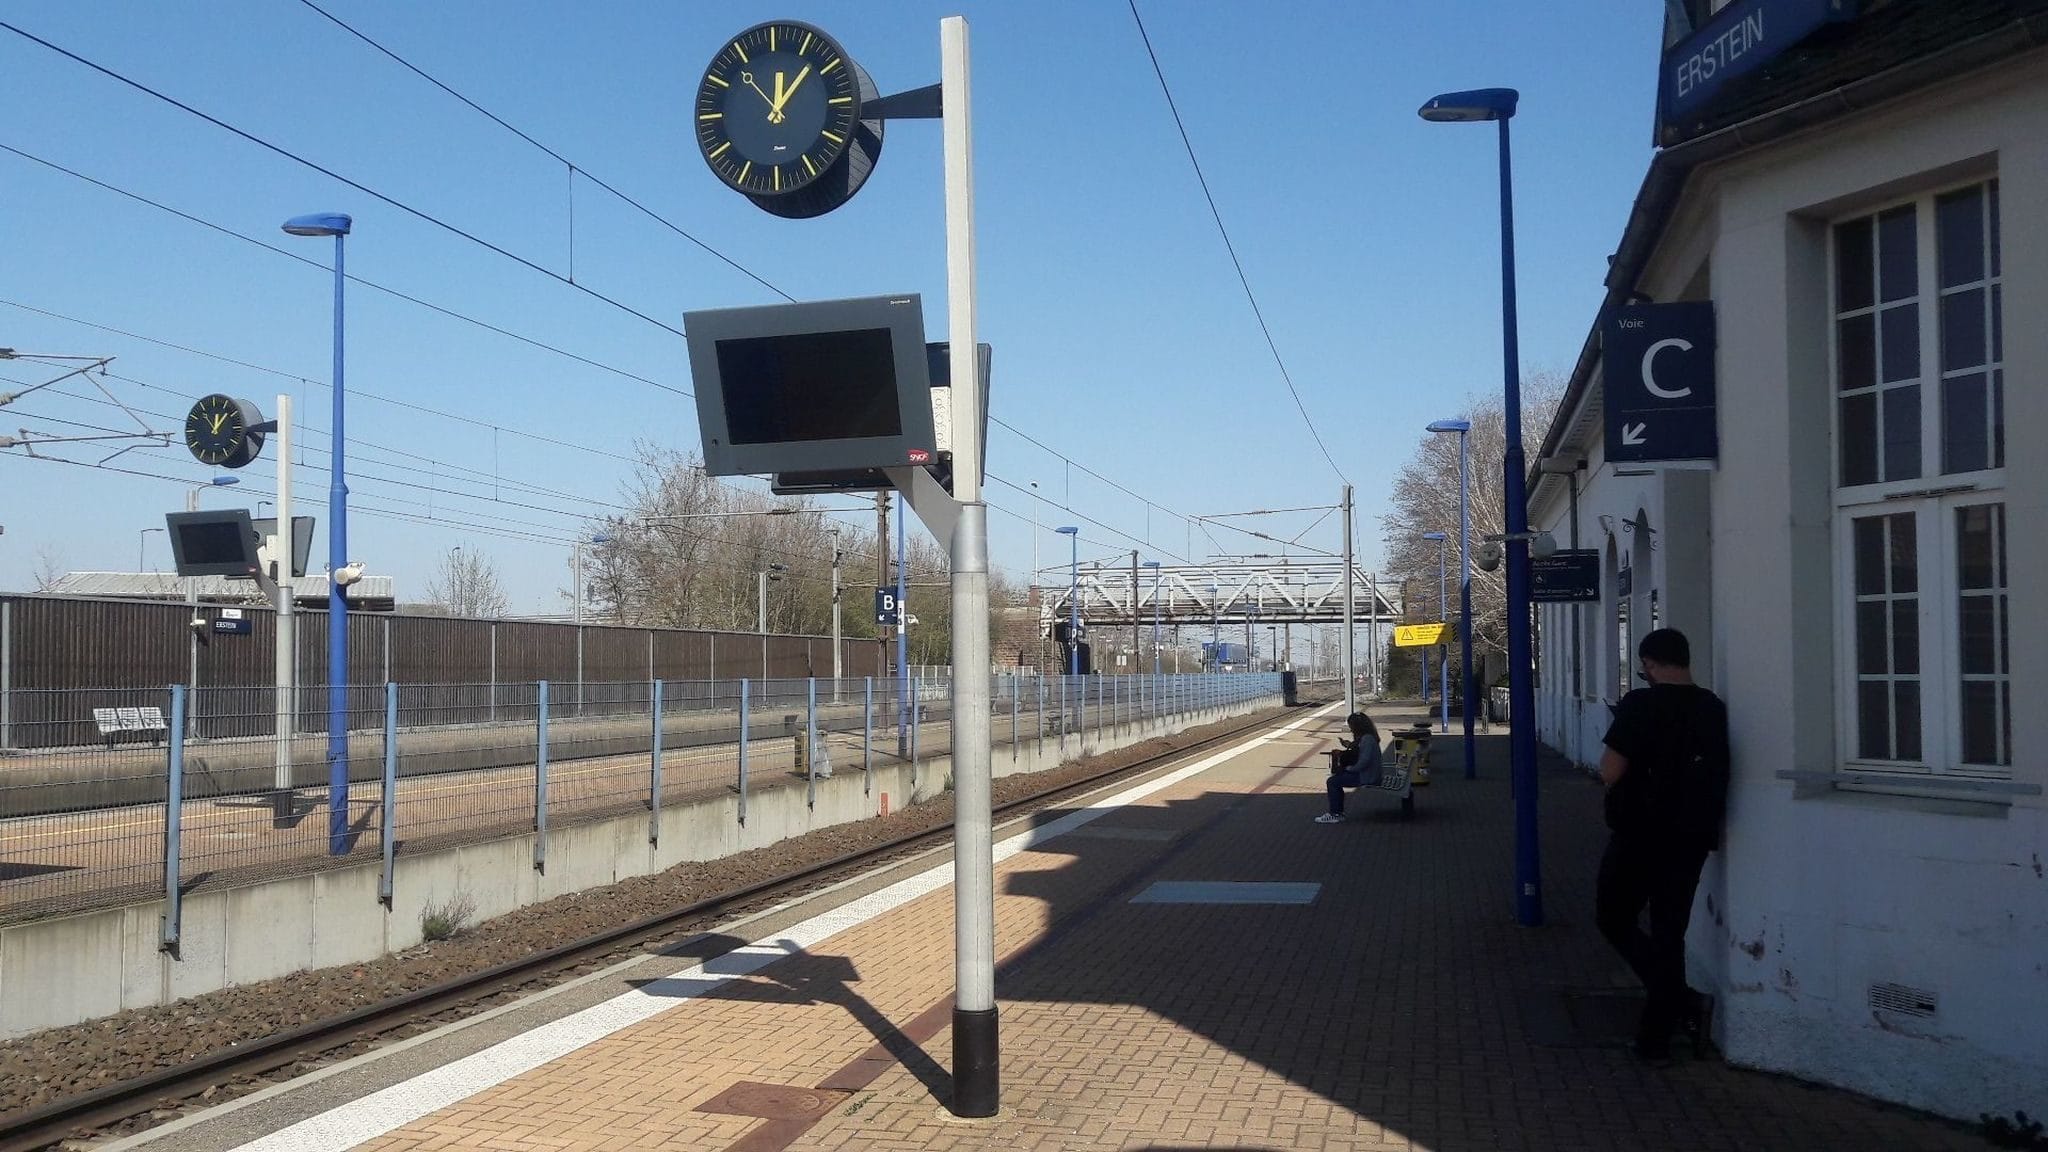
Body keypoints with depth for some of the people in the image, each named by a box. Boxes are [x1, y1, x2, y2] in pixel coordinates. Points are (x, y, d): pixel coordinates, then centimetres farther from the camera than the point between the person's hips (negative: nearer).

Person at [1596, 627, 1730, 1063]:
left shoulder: (1641, 705, -16)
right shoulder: (1715, 709, 2)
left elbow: (1610, 773, -18)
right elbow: (1717, 775, 12)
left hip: (1641, 835, -5)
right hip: (1693, 838, 6)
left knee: (1614, 918, 11)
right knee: (1670, 932, 12)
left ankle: (1682, 1001, -8)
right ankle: (1656, 1039, 16)